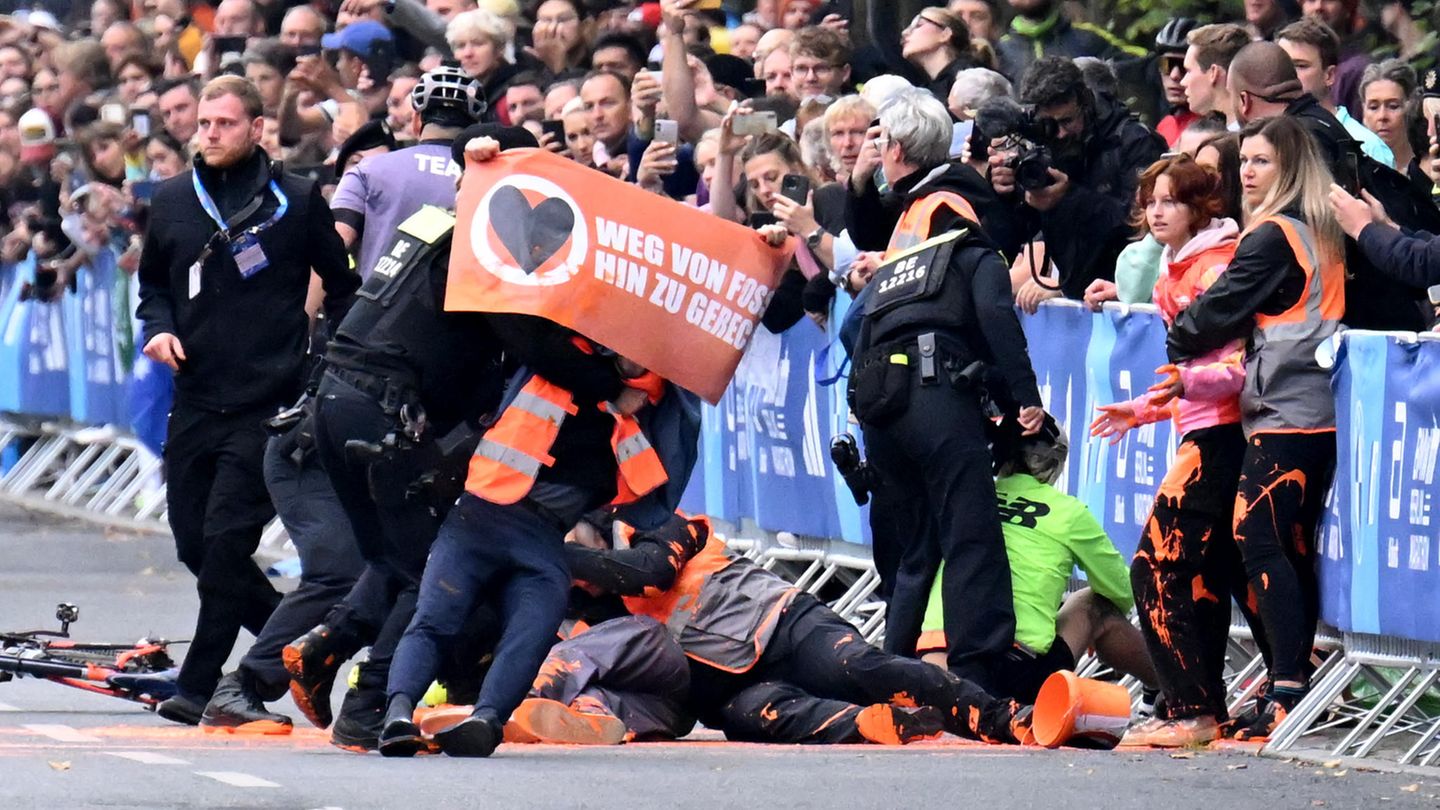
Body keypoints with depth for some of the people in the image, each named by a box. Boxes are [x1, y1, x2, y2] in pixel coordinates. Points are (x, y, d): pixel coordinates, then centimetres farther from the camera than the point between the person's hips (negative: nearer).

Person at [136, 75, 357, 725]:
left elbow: (342, 286, 9)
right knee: (195, 543, 4)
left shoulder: (296, 201, 1)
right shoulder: (172, 201, 11)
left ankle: (199, 684, -8)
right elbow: (152, 281, 24)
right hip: (195, 399, 5)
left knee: (227, 538, -13)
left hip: (269, 403, -5)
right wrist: (158, 327, 4)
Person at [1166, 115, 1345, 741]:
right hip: (1319, 414, 9)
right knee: (1295, 548, 9)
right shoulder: (1322, 236, 16)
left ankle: (1287, 690, -18)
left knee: (1258, 540, -12)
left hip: (1281, 414, -9)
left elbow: (1222, 310, -8)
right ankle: (1300, 681, 9)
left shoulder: (1271, 237, -9)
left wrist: (1173, 347, 10)